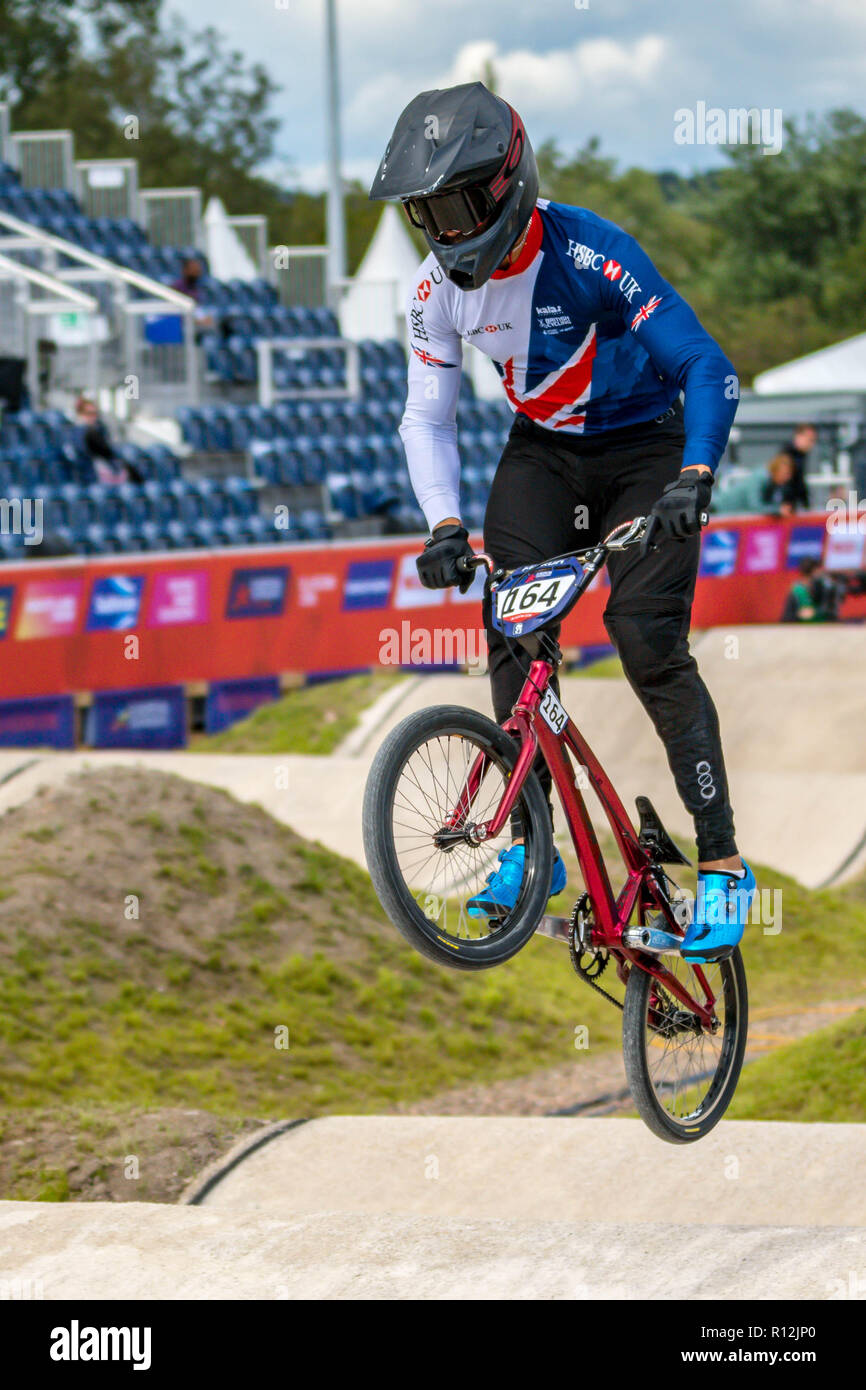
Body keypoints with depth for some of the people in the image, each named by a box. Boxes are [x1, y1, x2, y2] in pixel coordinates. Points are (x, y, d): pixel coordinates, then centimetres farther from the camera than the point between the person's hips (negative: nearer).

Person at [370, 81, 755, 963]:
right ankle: (531, 848, -4)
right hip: (541, 455, 5)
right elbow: (427, 417, -2)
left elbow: (708, 368, -28)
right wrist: (445, 527, -18)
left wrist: (693, 480, -41)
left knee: (648, 643, -17)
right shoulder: (441, 285, -11)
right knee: (511, 636, -13)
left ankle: (723, 865, -10)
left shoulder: (589, 255, -28)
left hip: (644, 452, -5)